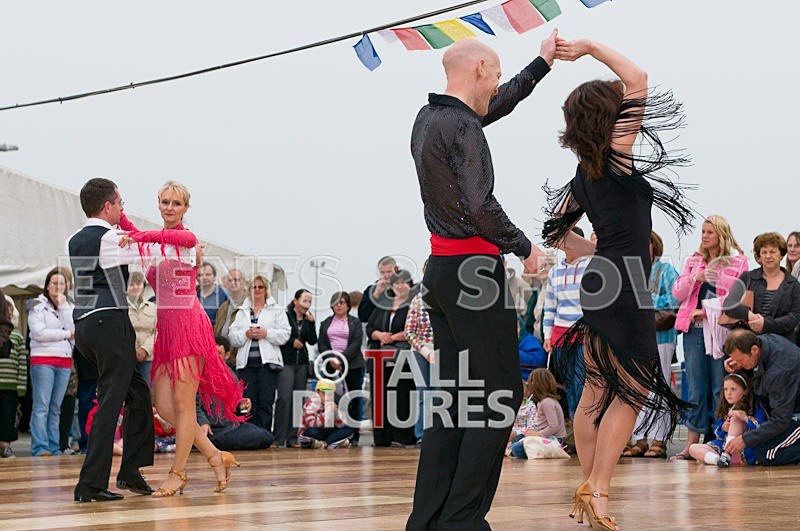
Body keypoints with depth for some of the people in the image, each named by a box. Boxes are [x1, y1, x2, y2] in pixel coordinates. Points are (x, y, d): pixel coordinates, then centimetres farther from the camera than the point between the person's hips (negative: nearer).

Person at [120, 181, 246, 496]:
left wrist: (138, 236, -46)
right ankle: (215, 457, 15)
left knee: (183, 404, -4)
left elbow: (173, 238, -30)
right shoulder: (154, 244, 17)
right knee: (164, 407, 3)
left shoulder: (187, 238, -8)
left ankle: (177, 474, 5)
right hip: (165, 326, 8)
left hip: (188, 324, -8)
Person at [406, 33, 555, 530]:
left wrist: (541, 64, 37)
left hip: (441, 268, 10)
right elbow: (481, 208, -22)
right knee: (501, 394, -5)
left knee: (454, 395, 12)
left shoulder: (430, 117, 13)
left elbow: (497, 106, 30)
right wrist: (524, 247, -8)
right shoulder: (462, 127, -15)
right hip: (474, 270, -10)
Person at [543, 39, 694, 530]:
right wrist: (590, 47, -8)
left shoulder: (586, 174, 10)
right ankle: (599, 490, -8)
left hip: (600, 284, 8)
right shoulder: (615, 162, -12)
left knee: (597, 390, 12)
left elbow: (557, 231, 18)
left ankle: (589, 485, 17)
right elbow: (639, 79, -16)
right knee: (632, 391, -5)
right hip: (624, 288, -8)